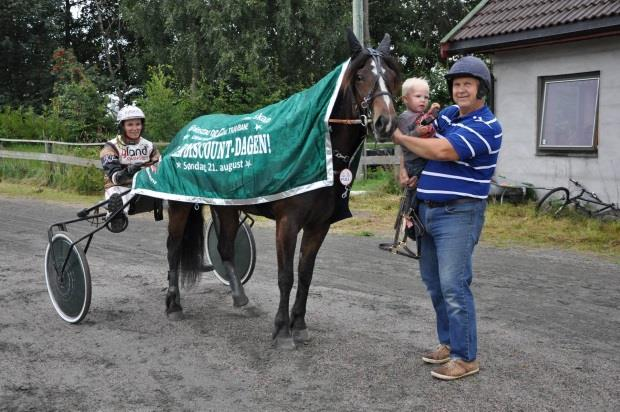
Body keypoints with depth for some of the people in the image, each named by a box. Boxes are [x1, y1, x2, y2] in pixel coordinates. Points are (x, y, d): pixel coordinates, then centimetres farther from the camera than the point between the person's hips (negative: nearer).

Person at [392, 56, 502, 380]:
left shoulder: (486, 127, -14)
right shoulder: (448, 114, 12)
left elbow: (441, 150, -24)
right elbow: (420, 140, 25)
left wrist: (401, 138, -11)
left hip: (458, 214, -8)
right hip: (427, 210, 9)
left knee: (453, 286, -9)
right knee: (434, 282, 15)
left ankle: (465, 357, 1)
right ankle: (448, 342, 28)